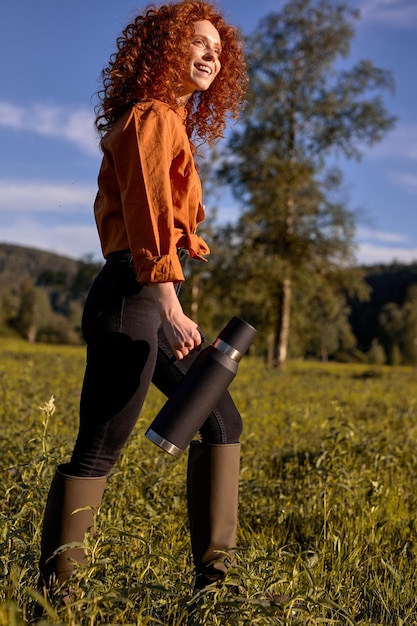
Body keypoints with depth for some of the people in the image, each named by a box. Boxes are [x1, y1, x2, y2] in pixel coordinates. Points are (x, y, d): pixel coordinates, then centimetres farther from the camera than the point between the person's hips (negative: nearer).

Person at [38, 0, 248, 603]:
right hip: (132, 296, -10)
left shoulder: (171, 123, 23)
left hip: (149, 301, 10)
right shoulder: (151, 116, -6)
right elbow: (148, 214, -19)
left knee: (222, 422, 12)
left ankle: (212, 572, 18)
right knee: (98, 451, -6)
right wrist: (172, 308, -27)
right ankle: (54, 589, 6)